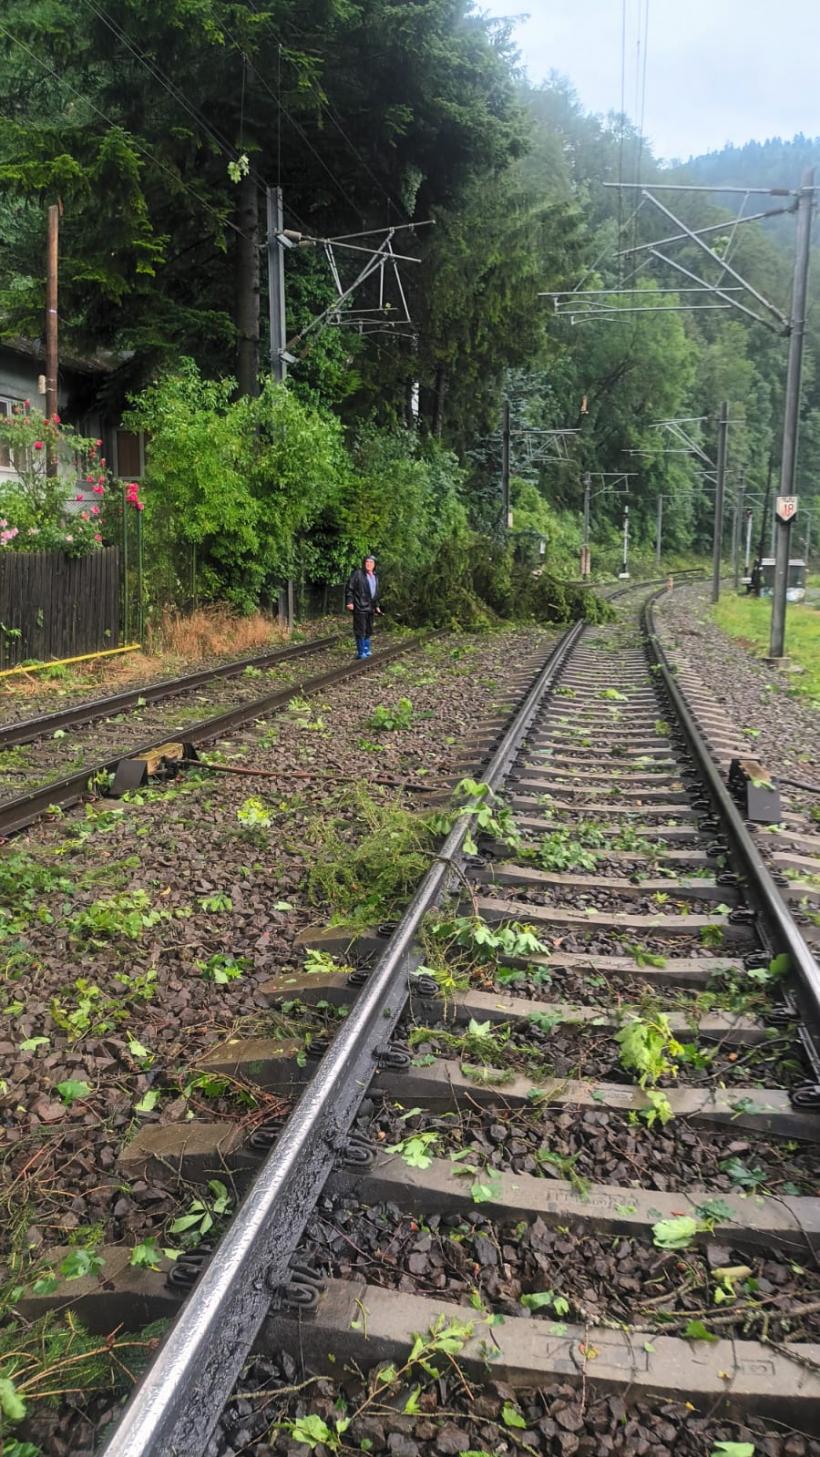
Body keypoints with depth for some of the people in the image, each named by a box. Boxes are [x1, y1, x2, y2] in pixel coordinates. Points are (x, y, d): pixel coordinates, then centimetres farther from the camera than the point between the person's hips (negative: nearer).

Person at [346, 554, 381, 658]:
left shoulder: (375, 577, 16)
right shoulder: (357, 574, -7)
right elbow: (350, 588, -9)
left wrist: (377, 606, 20)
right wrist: (350, 602, -17)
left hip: (370, 608, 8)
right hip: (360, 607, -7)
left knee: (368, 631, 14)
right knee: (360, 630, -4)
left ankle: (367, 651, 24)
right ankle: (361, 653, 1)